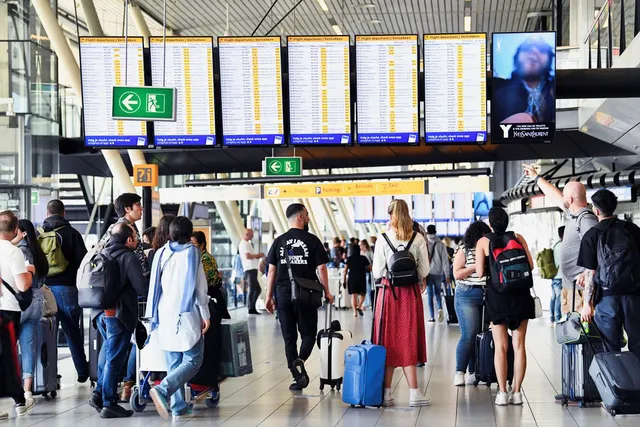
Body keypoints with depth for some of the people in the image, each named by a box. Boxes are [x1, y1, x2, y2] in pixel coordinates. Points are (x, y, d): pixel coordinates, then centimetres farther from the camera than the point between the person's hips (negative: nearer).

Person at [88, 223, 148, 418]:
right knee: (114, 358, -1)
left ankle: (99, 393, 17)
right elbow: (143, 288, -14)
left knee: (108, 351, 23)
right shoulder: (129, 257, -11)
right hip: (119, 314, -7)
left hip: (100, 312, 7)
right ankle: (109, 404, 4)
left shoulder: (103, 254, 11)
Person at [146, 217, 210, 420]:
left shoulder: (161, 253, 6)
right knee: (192, 360, -3)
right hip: (187, 314, -5)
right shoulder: (192, 252, -5)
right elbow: (199, 287, -5)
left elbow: (154, 285, 9)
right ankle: (162, 390, -23)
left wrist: (153, 315, 17)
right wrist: (205, 315, 0)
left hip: (165, 315, 5)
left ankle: (179, 408, 7)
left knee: (174, 363, 10)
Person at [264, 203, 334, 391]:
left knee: (289, 337, 9)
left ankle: (297, 377, 8)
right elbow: (321, 268, -4)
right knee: (308, 334, 9)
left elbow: (272, 270, 5)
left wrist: (269, 296, 12)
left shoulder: (279, 241, 5)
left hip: (284, 295, 2)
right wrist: (327, 292, 7)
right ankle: (300, 360, -19)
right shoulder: (312, 241, -3)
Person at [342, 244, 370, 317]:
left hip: (352, 278, 0)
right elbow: (370, 268, 6)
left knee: (353, 295, 3)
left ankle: (355, 311, -3)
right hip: (362, 278, 0)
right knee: (362, 294, 11)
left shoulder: (349, 259, 3)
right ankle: (359, 306, -12)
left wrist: (343, 281, 2)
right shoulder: (363, 258, 4)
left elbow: (345, 271, -3)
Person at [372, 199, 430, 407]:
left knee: (389, 342, 7)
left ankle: (386, 393, 7)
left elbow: (377, 272, -5)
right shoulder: (418, 239, -3)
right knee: (409, 341, 6)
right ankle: (414, 393, 2)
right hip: (411, 293, 1)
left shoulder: (383, 239, -6)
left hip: (389, 292, -1)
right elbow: (424, 271, -2)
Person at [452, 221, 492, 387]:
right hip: (467, 296, -5)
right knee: (469, 335, -11)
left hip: (486, 296, 5)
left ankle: (473, 373, 8)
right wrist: (476, 267, -13)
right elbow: (457, 274, -7)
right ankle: (459, 372, -4)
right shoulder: (463, 251, 1)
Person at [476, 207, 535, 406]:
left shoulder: (483, 242, -3)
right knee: (519, 345, 5)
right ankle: (517, 392, 5)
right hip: (521, 296, 1)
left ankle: (502, 393, 1)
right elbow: (530, 265, 1)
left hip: (497, 297, -1)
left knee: (500, 346, 3)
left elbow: (480, 273, -8)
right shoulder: (518, 238, 2)